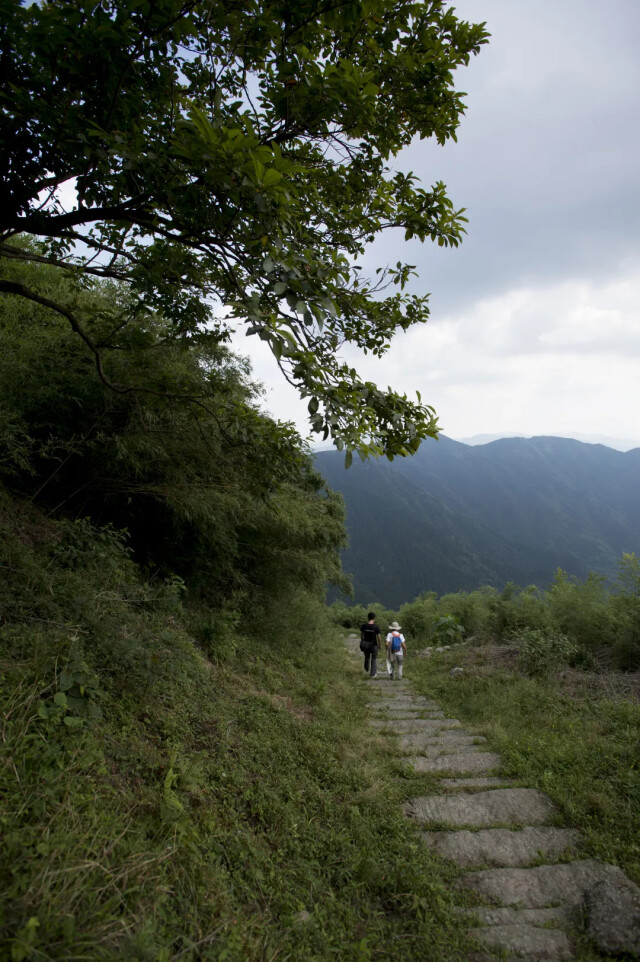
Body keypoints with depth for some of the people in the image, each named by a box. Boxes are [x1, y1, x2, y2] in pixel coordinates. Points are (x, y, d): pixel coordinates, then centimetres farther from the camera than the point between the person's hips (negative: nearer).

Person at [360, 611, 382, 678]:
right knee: (374, 659, 16)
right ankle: (373, 674, 19)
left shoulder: (363, 625, -12)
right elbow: (378, 637, -12)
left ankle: (366, 668, 54)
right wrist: (379, 645, 5)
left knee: (367, 656, 29)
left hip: (365, 644, 3)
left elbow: (361, 635, -1)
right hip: (373, 644, -3)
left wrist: (362, 642, 15)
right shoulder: (376, 627, -20)